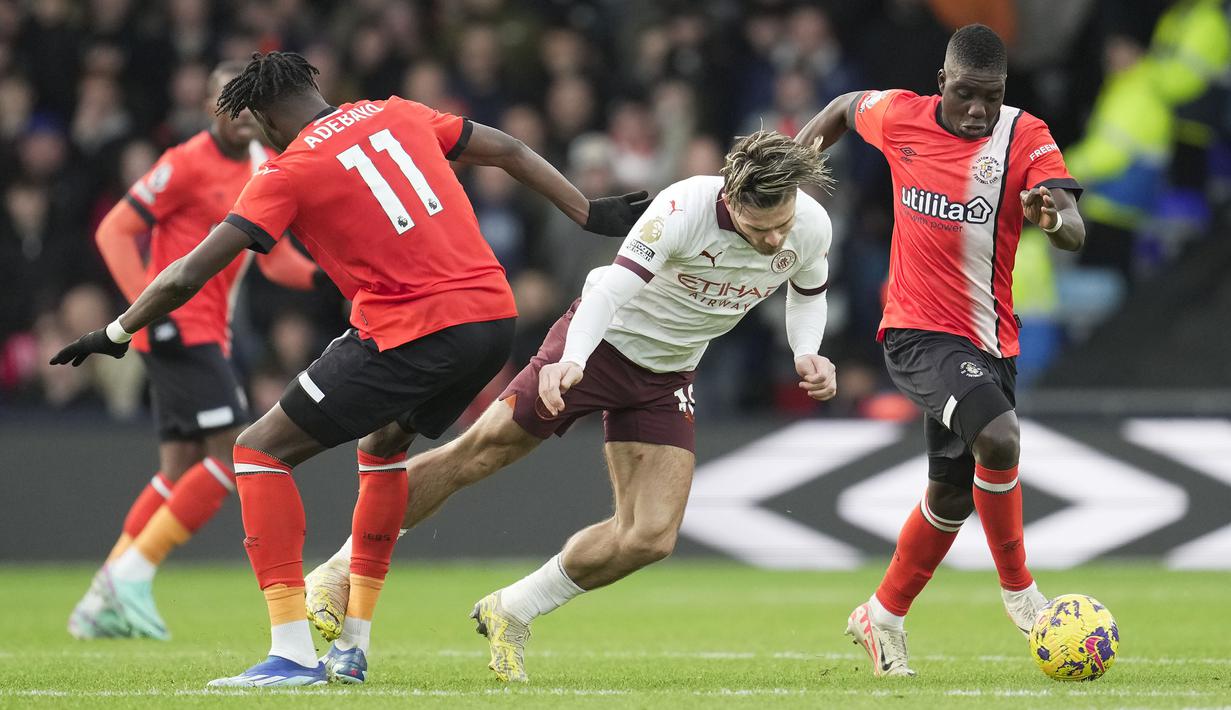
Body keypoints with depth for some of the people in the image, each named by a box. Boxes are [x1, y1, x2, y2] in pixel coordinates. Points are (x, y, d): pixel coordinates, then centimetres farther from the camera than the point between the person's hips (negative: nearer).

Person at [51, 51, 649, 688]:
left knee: (261, 451, 3)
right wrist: (590, 213, 26)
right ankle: (353, 647, 29)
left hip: (411, 336, -7)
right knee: (382, 445, 31)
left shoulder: (288, 171, -2)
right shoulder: (396, 116, 14)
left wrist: (115, 333, 9)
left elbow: (186, 277, -3)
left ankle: (293, 653, -8)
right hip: (493, 313, 7)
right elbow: (511, 153, 18)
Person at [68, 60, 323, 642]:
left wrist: (320, 276, -4)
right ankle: (132, 574, -8)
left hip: (208, 333, 9)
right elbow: (113, 232, -12)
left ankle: (104, 603, 15)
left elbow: (274, 258, 17)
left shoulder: (265, 167, 11)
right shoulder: (189, 163, -12)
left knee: (179, 472, 9)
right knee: (235, 456, -14)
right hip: (180, 330, -9)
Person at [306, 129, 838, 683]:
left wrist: (806, 354, -10)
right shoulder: (684, 208, -31)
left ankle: (510, 614, 11)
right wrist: (571, 359, -53)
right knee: (477, 454, -2)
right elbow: (615, 285, -37)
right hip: (601, 340, -5)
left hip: (666, 378, 5)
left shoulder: (812, 228, -14)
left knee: (651, 538, -7)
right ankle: (342, 570, 13)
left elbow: (809, 292, 9)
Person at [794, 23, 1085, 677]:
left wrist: (1054, 216, -43)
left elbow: (1075, 234, -21)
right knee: (998, 437, -28)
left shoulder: (1024, 137, -8)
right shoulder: (900, 117, -4)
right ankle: (1018, 588, -9)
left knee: (953, 495, 15)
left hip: (988, 344, 3)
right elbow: (846, 108, 21)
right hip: (918, 333, -3)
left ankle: (883, 617, 38)